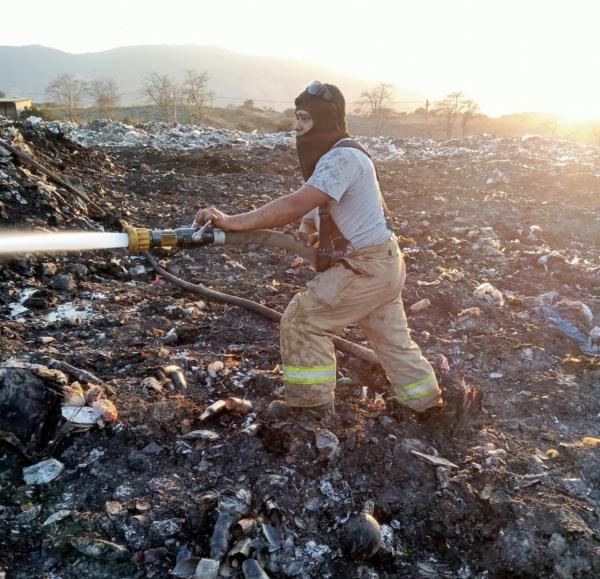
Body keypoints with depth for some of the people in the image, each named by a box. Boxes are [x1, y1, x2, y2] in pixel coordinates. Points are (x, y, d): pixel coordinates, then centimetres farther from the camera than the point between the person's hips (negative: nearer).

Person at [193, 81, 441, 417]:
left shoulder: (343, 157, -22)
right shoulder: (336, 154, 11)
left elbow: (295, 205, -33)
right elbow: (315, 205, 12)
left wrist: (233, 222, -36)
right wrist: (307, 228, -11)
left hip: (366, 268, -10)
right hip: (383, 263, 10)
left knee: (303, 321, -5)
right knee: (392, 337, 21)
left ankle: (312, 408, 6)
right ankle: (427, 402, 37)